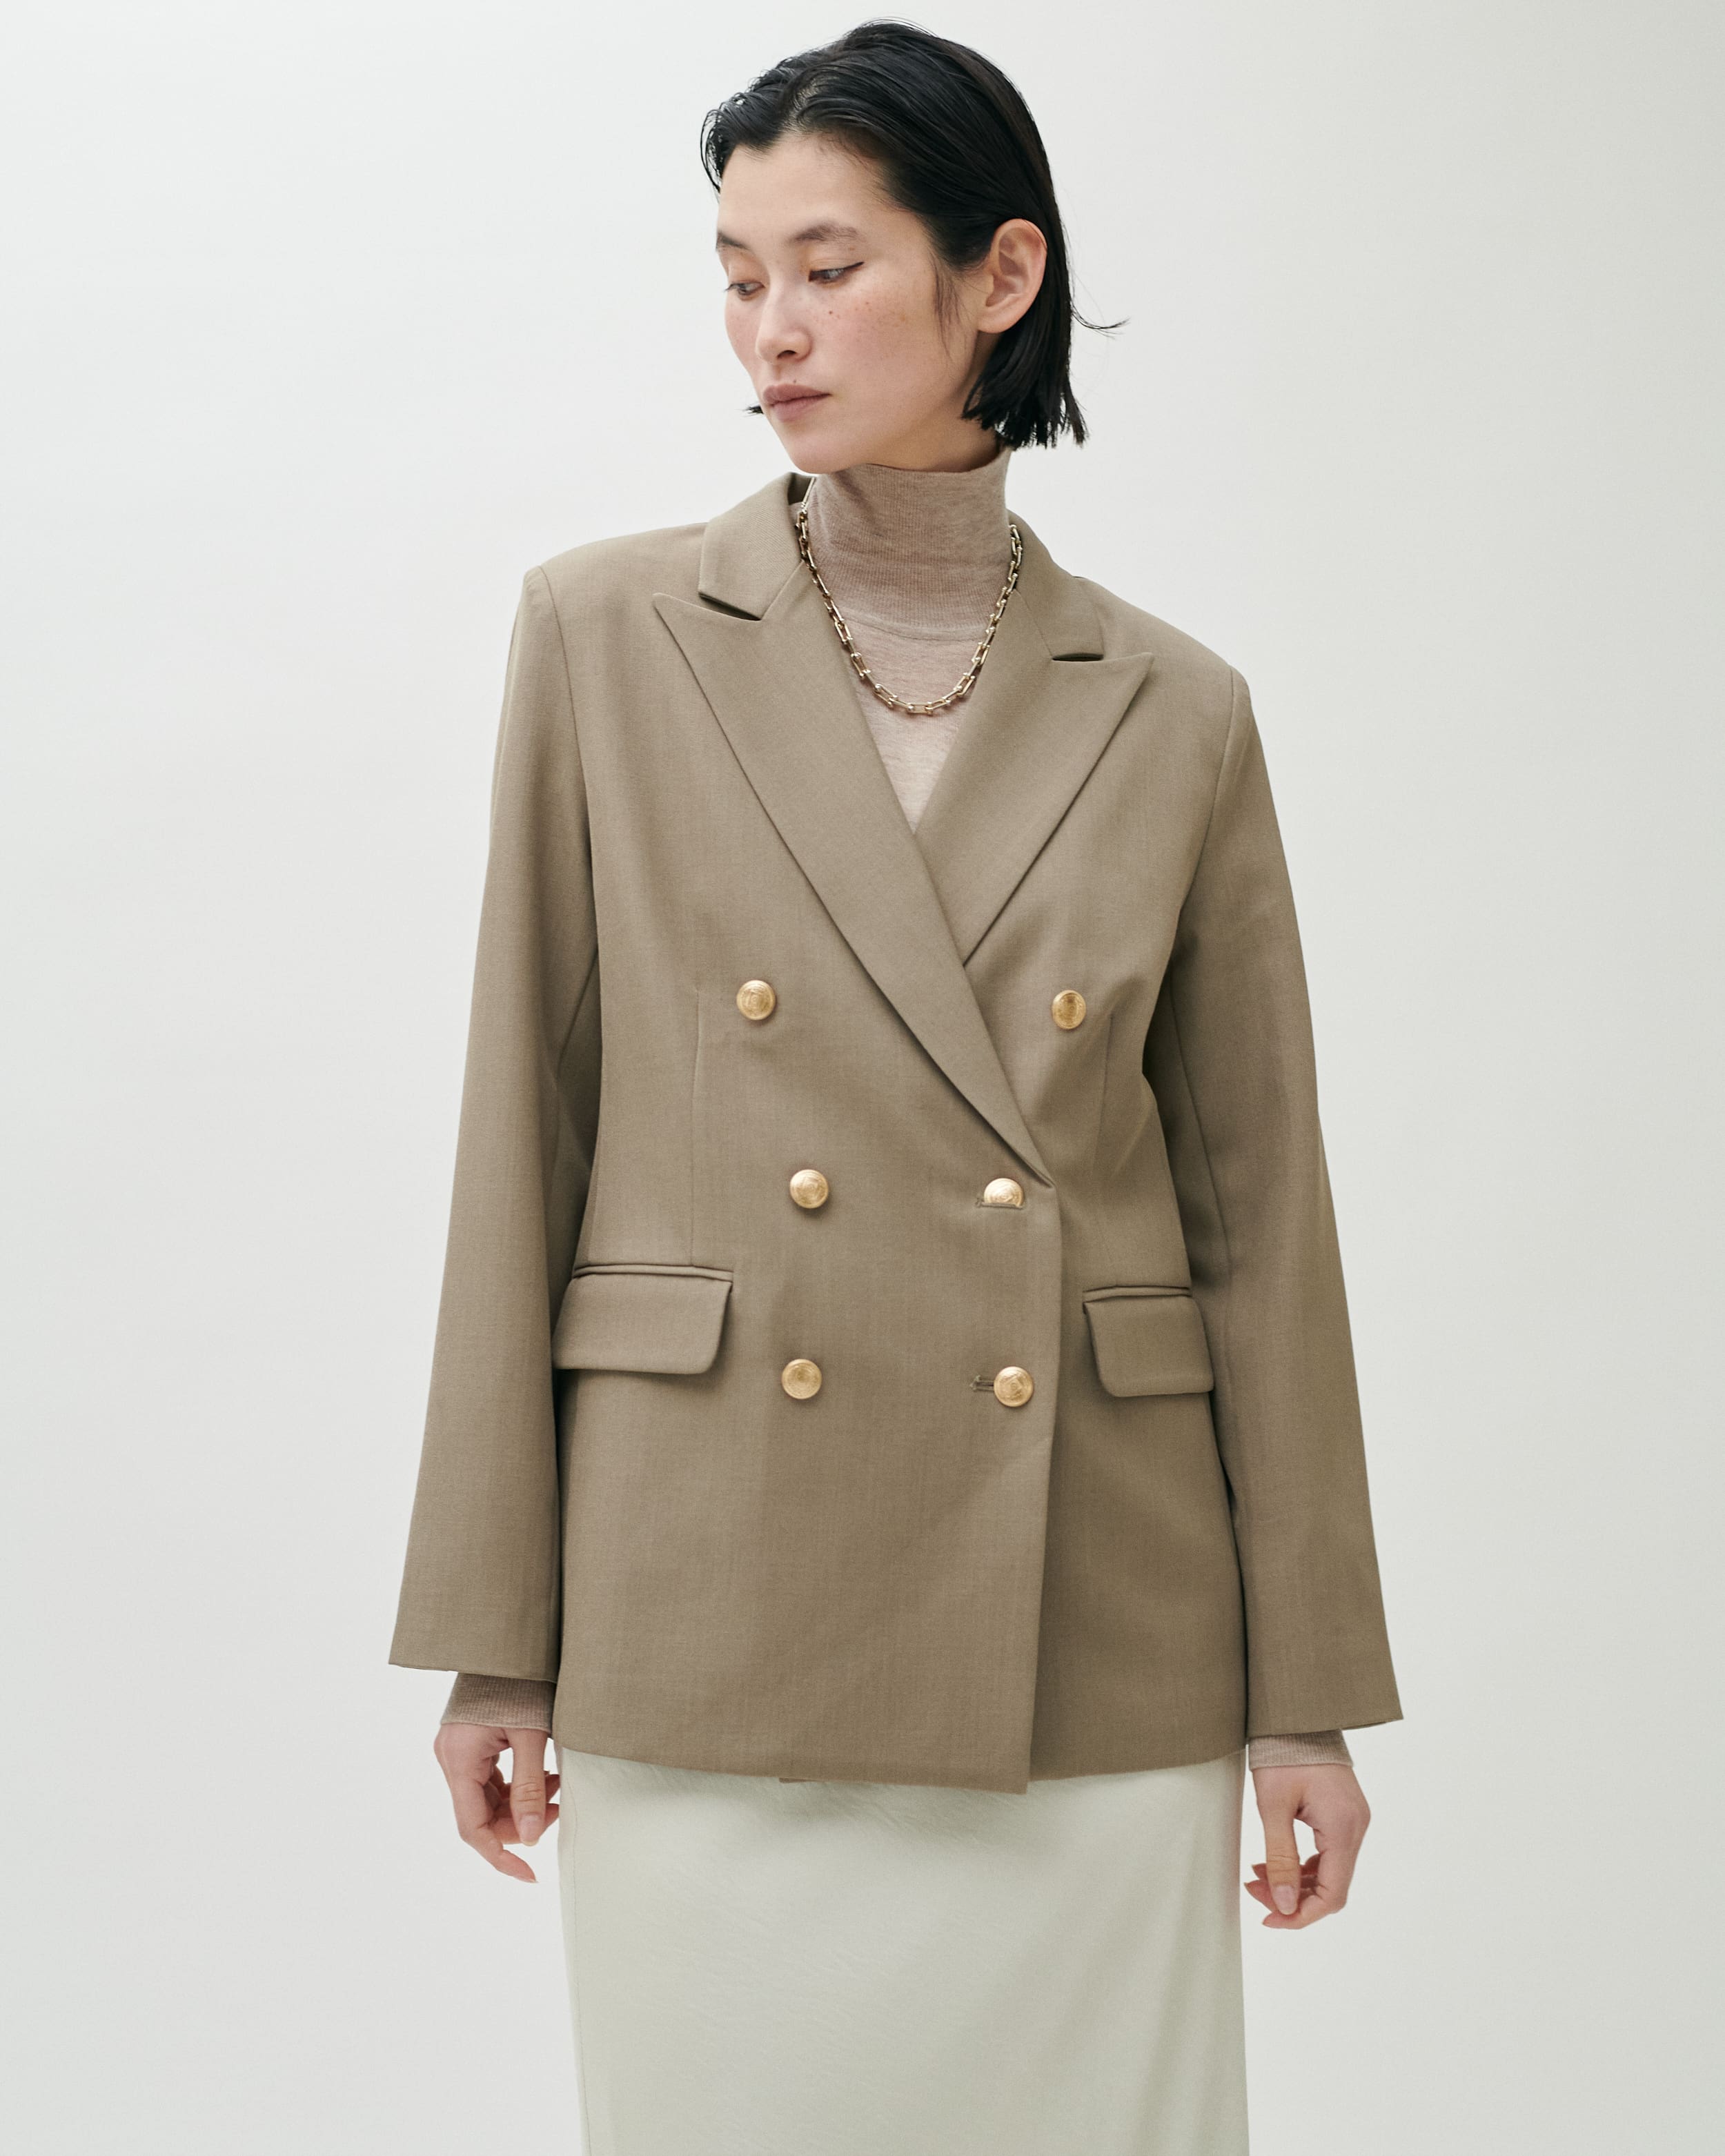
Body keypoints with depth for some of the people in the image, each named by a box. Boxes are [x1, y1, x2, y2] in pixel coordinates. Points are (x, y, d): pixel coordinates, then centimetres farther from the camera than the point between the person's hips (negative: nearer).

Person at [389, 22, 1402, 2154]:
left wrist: (1308, 1691, 4)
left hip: (1095, 1654, 1)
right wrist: (490, 1637, -1)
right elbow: (523, 1139, 1)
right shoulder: (608, 636, 2)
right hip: (708, 1629, -1)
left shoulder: (1171, 714, 3)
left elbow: (1258, 1209, 5)